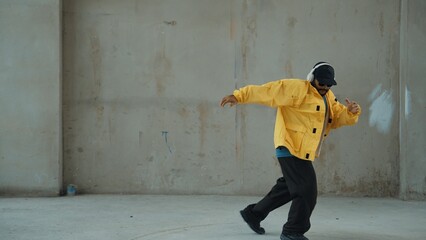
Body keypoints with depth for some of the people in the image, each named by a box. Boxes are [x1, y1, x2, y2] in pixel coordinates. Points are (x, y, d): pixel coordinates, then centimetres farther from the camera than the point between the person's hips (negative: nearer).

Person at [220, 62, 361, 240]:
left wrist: (352, 112, -12)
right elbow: (268, 91, -16)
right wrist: (239, 96, -22)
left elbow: (340, 117, 11)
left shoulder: (329, 98, 16)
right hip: (291, 149, -10)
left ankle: (253, 214, 35)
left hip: (303, 152, 10)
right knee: (306, 191, -11)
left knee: (288, 188, 21)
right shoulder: (297, 89, -11)